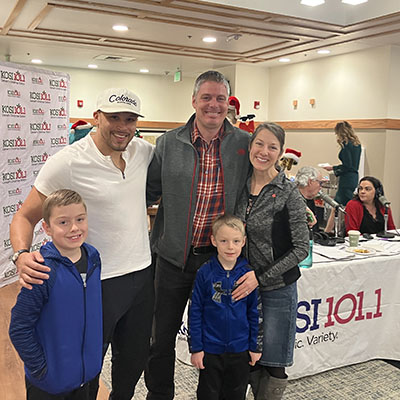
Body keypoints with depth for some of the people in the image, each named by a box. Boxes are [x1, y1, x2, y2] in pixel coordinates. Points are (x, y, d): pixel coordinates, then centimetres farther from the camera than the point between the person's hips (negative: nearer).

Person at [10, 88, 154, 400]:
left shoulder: (144, 151, -1)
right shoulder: (67, 163, -16)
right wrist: (22, 254, -27)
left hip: (142, 274, 6)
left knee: (136, 359, 23)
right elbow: (25, 217, -10)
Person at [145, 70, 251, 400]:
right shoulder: (169, 142, -2)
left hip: (219, 257, 0)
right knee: (162, 337, 14)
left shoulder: (244, 143, -2)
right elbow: (150, 190, 3)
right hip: (174, 255, 1)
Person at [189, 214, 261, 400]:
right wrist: (195, 348, -5)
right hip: (210, 349, -1)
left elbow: (255, 312, 1)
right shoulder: (205, 273, -11)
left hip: (240, 349, 1)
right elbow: (195, 311, -6)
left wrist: (255, 346, 3)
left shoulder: (248, 273, -7)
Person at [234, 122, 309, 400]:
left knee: (272, 361, 8)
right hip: (245, 286, 4)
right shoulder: (242, 187, 2)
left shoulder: (288, 193, -13)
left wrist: (261, 277, -15)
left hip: (277, 288, -4)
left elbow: (301, 249, -11)